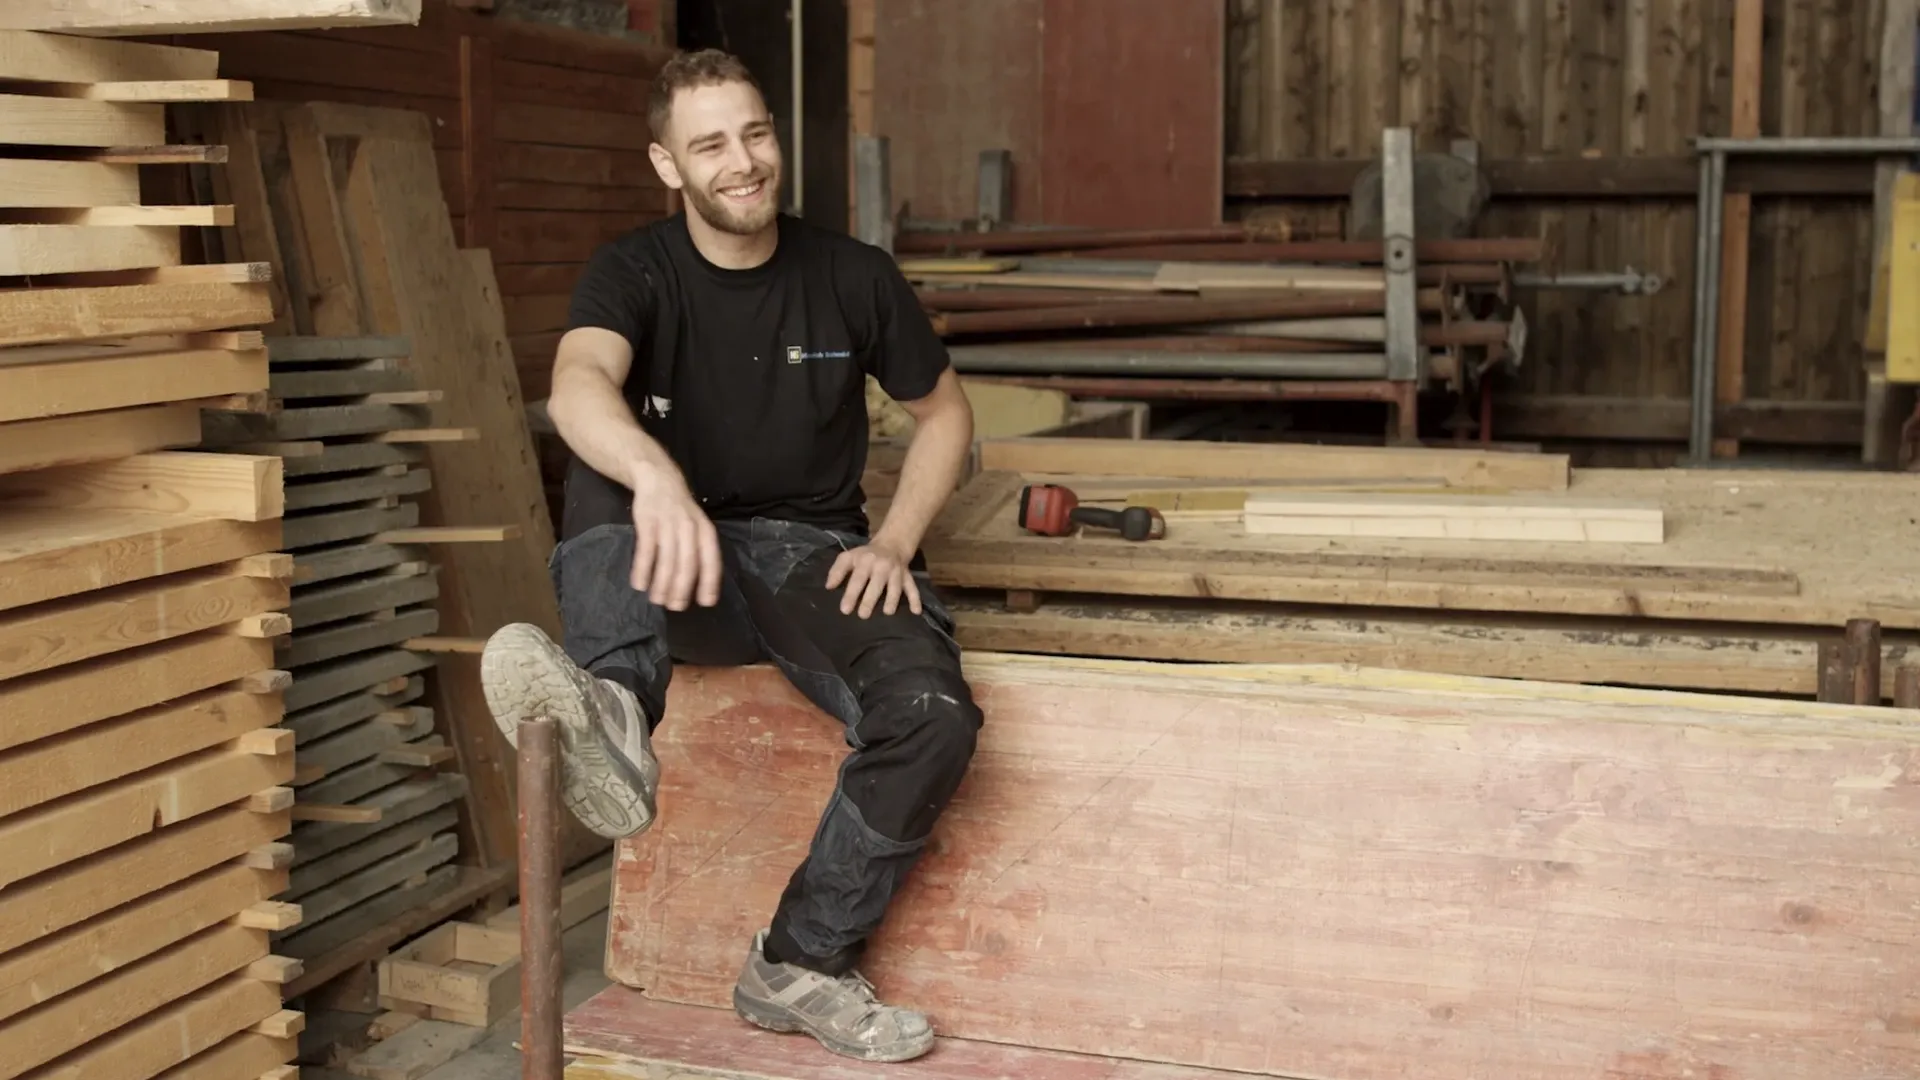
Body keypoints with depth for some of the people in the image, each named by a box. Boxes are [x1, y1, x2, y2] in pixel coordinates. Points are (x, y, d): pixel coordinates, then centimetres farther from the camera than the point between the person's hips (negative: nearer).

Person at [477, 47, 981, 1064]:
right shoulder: (635, 273, -6)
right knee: (606, 466, -31)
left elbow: (944, 411, 15)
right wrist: (656, 476, -53)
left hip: (814, 555, 1)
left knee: (933, 714, -28)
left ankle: (800, 964, -11)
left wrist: (894, 542, -2)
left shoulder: (854, 276, 1)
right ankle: (614, 718, -56)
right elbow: (577, 385, -29)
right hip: (679, 569, 0)